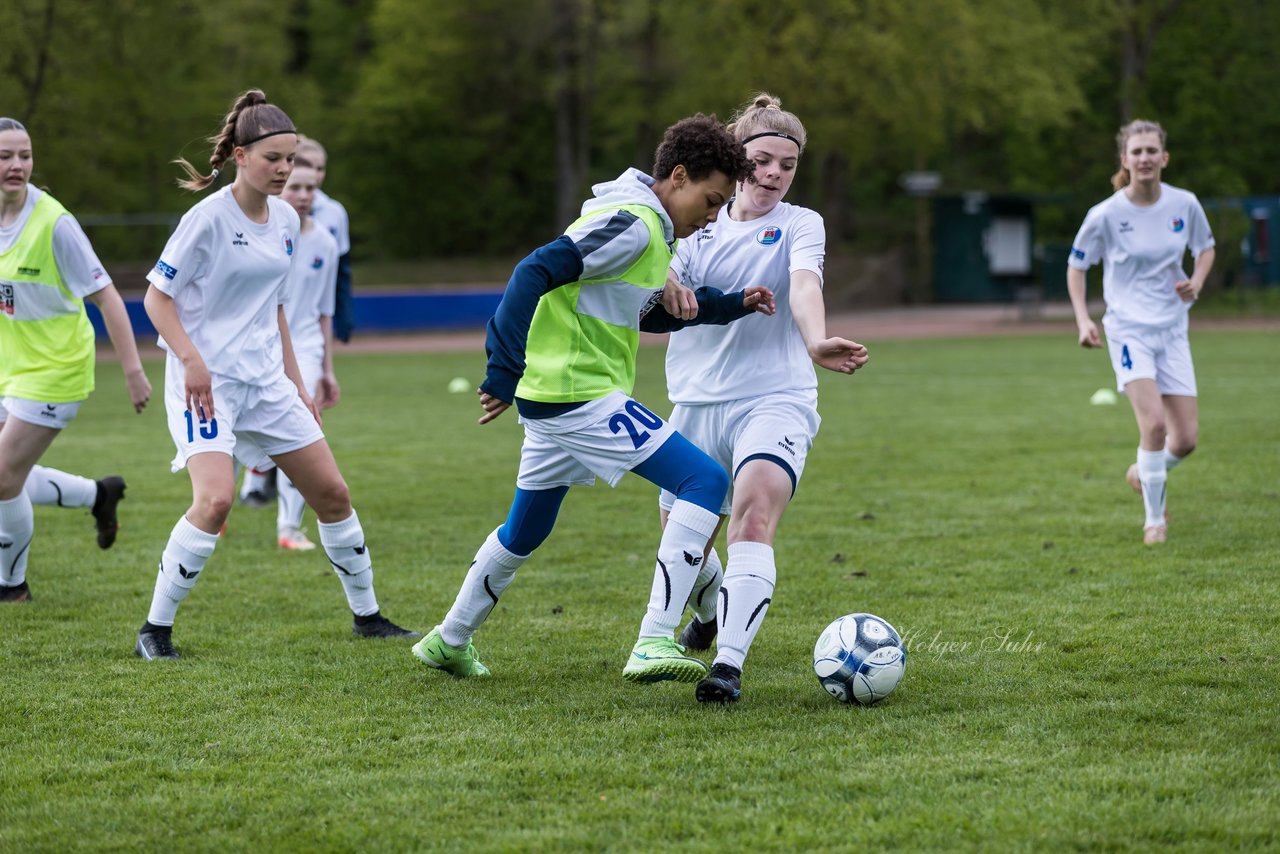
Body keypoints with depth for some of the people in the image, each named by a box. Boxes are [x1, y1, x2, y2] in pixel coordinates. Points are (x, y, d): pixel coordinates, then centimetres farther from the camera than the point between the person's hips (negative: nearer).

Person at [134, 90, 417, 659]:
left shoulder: (287, 221, 8)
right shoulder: (208, 218, -13)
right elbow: (156, 298, -9)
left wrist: (296, 381, 18)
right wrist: (192, 360, -22)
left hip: (266, 380, 7)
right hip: (207, 380, -7)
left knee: (332, 493, 7)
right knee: (215, 499, -24)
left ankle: (367, 617, 24)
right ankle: (155, 629, -11)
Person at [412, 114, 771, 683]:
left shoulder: (651, 231, 16)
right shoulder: (631, 225, -16)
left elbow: (648, 314, 30)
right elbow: (535, 273, -25)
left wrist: (732, 306, 20)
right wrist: (505, 372, -29)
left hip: (551, 397, 11)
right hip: (582, 397, -11)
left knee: (524, 531, 25)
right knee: (705, 482, -14)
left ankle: (449, 642, 41)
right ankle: (654, 644, -21)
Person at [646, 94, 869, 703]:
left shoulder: (800, 225, 2)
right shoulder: (701, 229, 11)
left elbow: (805, 284, -19)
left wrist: (816, 341, -41)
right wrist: (666, 288, -30)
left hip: (775, 400, -4)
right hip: (697, 403, 4)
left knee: (753, 516, -28)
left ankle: (728, 664, -36)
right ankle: (711, 610, 47)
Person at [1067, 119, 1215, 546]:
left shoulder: (1185, 204, -3)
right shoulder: (1106, 215, -10)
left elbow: (1205, 247, 16)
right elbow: (1076, 265, 3)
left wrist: (1196, 282, -5)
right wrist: (1083, 320, -9)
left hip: (1172, 330, 4)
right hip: (1129, 328, -4)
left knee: (1186, 439, 1)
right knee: (1154, 422, -22)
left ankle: (1144, 473, 34)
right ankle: (1154, 519, -5)